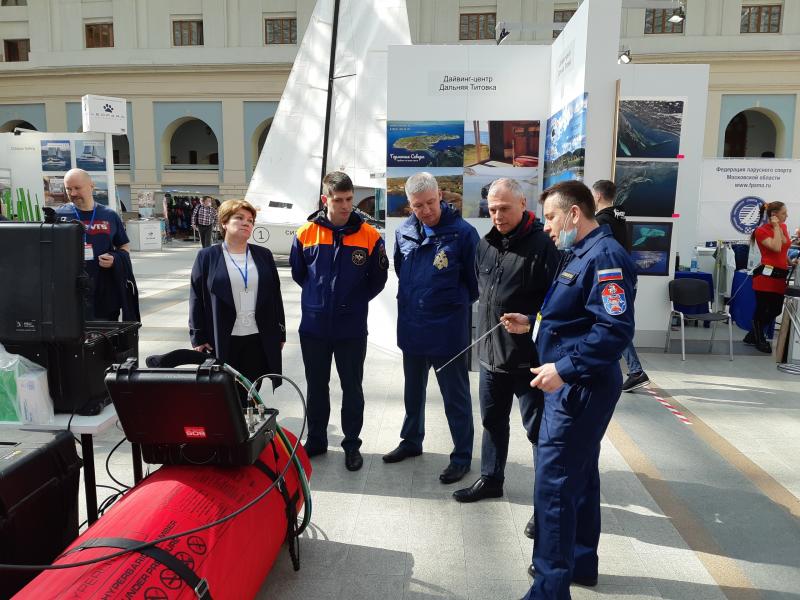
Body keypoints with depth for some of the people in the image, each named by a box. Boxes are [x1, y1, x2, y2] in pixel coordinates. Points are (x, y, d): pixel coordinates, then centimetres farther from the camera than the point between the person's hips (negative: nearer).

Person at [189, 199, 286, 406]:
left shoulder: (264, 255, 9)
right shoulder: (207, 257, 2)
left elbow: (275, 295, 10)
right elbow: (197, 299, 1)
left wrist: (280, 332, 8)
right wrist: (198, 337, -4)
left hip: (259, 340, 2)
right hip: (222, 340, -2)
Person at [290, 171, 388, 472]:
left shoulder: (369, 235, -7)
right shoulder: (306, 233, -5)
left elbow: (378, 278, 4)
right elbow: (298, 273, 9)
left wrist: (355, 300, 4)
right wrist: (319, 295, 9)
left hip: (352, 328, -1)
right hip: (313, 327, 1)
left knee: (352, 389, 11)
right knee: (316, 387, 15)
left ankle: (352, 444, 26)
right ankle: (315, 440, 32)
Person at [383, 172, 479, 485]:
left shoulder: (462, 232, -14)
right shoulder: (403, 232, 1)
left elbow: (475, 281, -6)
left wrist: (455, 305, 0)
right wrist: (412, 301, 11)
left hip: (448, 332, -5)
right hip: (411, 328, 6)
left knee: (455, 397, 8)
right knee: (413, 391, 22)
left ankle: (462, 456, 23)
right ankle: (412, 441, 42)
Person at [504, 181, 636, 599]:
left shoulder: (604, 257, -18)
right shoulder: (579, 254, 15)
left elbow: (616, 329, -27)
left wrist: (565, 368, -29)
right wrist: (531, 323, 12)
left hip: (581, 388, -11)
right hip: (572, 387, 11)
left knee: (553, 485, -6)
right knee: (579, 475, 20)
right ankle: (580, 561, 36)